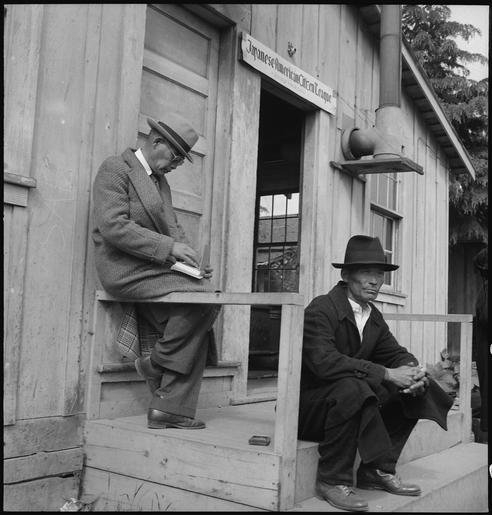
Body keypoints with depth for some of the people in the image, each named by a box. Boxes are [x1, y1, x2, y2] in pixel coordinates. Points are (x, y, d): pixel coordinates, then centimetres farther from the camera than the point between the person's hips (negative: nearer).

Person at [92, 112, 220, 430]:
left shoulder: (162, 182, 24)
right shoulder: (115, 169, -3)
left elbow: (173, 227, 19)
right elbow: (113, 226, -16)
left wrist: (188, 257, -2)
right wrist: (169, 248, -21)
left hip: (155, 269, 8)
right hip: (125, 270, -8)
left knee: (206, 307, -12)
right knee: (204, 295, -24)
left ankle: (173, 408, -9)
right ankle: (157, 363, -5)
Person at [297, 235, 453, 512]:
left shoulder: (374, 316, 6)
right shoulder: (320, 310, -20)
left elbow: (396, 353, 7)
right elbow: (324, 361, -33)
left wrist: (415, 372, -19)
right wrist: (387, 374, -33)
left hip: (354, 403, 8)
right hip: (309, 404, -8)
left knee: (416, 390, -1)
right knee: (351, 387, -36)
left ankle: (377, 471, 2)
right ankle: (333, 480, -20)